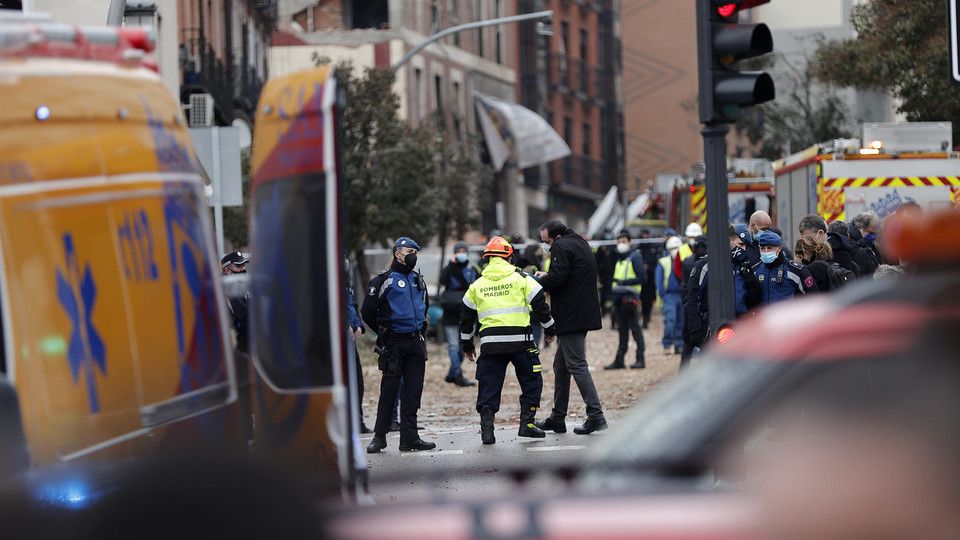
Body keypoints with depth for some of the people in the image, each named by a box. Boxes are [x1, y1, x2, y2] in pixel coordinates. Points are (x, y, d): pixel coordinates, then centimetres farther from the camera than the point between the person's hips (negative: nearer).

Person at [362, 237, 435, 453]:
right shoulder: (384, 280, -5)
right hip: (394, 344, -6)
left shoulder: (418, 280, 15)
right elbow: (367, 312, -4)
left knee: (413, 391, 4)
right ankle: (379, 437, 4)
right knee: (389, 390, -3)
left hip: (416, 344, 6)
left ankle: (410, 437, 8)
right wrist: (384, 332, 3)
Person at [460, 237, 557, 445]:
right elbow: (540, 305, 2)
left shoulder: (477, 285, 11)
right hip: (520, 340, -2)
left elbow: (467, 317, 17)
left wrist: (467, 344, 28)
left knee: (489, 387, 6)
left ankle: (487, 429, -3)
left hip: (490, 343, 2)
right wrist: (549, 328, 18)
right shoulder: (521, 279, 2)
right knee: (531, 381, 12)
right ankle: (527, 423, 6)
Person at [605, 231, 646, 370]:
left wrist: (624, 282, -18)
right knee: (622, 330, 10)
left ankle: (640, 359, -5)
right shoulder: (619, 258, 20)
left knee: (635, 328, -7)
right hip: (619, 297, 8)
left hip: (630, 296, -8)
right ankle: (619, 360, 11)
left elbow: (642, 277, -13)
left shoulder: (635, 257, -5)